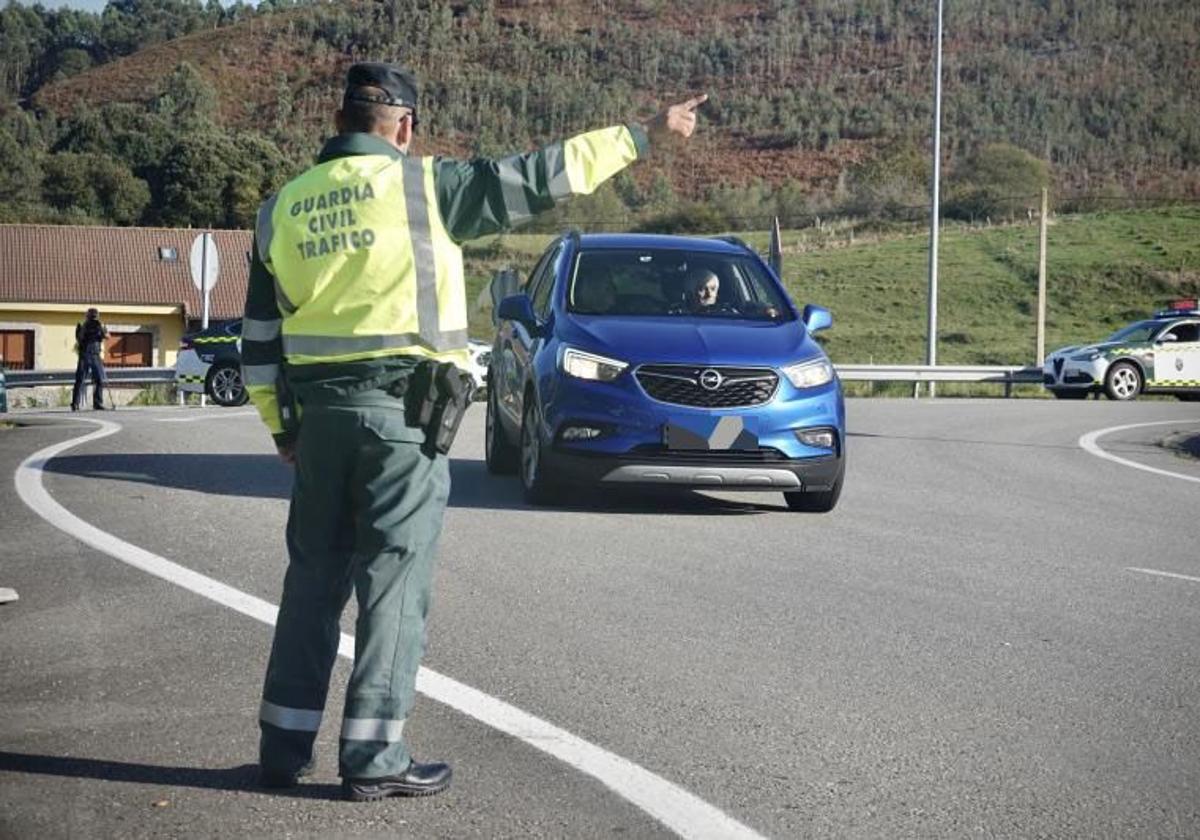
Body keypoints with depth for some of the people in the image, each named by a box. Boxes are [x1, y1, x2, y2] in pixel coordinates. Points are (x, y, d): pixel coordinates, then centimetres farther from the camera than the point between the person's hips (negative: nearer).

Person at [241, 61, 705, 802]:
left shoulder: (283, 208, 9)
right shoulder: (421, 184, -5)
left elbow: (260, 337, 12)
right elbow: (538, 178, -2)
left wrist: (281, 427, 21)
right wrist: (642, 137, 7)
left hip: (319, 412, 5)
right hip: (402, 412, -5)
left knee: (314, 576, 14)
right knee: (393, 579, 0)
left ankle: (286, 745, 18)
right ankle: (375, 759, 2)